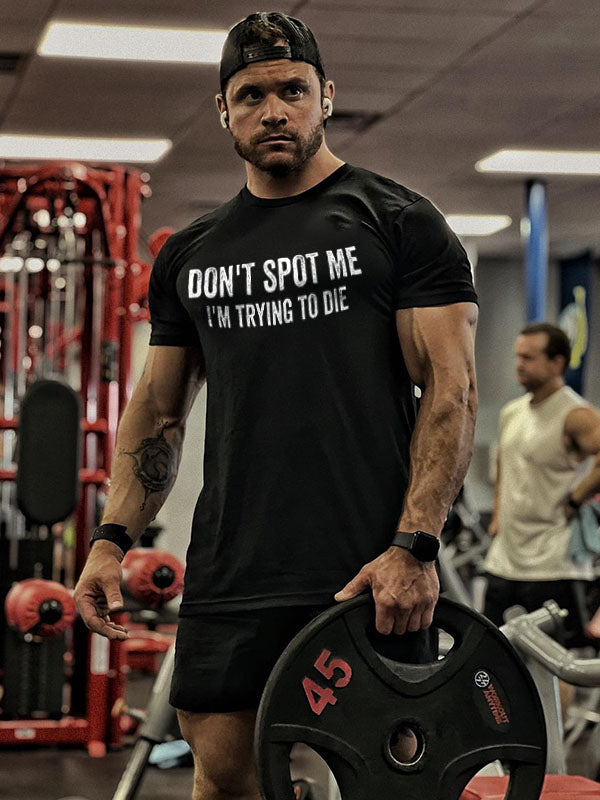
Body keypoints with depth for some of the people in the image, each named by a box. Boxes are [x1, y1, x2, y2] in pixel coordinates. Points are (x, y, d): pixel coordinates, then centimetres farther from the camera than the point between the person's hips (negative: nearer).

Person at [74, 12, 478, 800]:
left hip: (369, 572, -4)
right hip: (230, 578, 4)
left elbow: (452, 388, -7)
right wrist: (112, 539, 6)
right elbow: (159, 409, 18)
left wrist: (413, 546, -17)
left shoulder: (397, 223, 0)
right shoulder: (191, 254, 14)